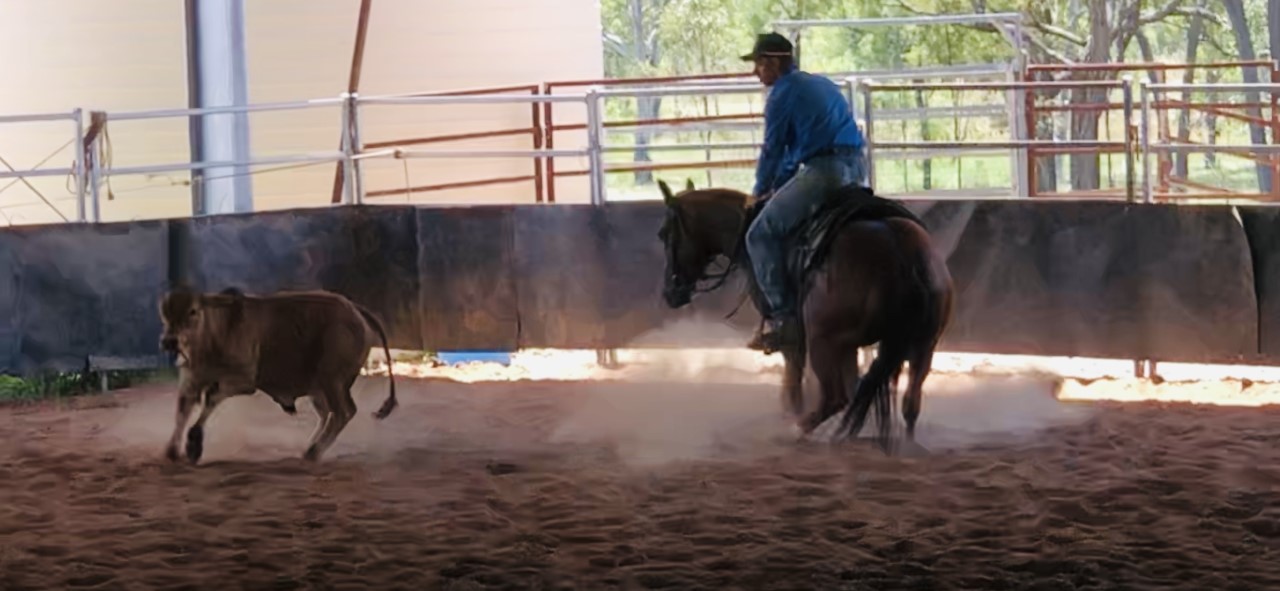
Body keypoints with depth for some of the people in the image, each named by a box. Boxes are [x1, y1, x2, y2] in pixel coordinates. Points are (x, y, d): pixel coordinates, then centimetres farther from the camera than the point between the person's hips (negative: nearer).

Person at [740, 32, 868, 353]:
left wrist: (761, 190, 16)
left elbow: (773, 149, 0)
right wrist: (778, 187, 29)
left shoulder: (783, 93, -3)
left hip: (824, 169, -10)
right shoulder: (822, 84, 25)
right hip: (856, 169, 10)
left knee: (761, 233, -5)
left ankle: (781, 315, -12)